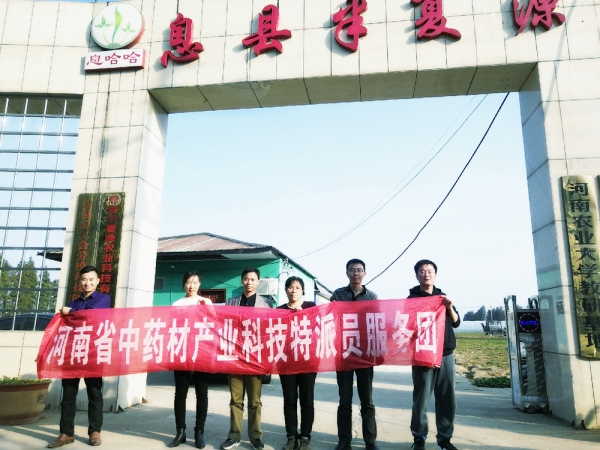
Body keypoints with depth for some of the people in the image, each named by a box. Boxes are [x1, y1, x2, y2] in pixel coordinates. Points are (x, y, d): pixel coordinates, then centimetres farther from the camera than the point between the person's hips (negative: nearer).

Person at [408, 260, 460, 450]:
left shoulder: (443, 297, 14)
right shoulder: (412, 298, 1)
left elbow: (456, 323, 12)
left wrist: (450, 308, -7)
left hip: (446, 355, 4)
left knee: (447, 399, 5)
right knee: (421, 399, -3)